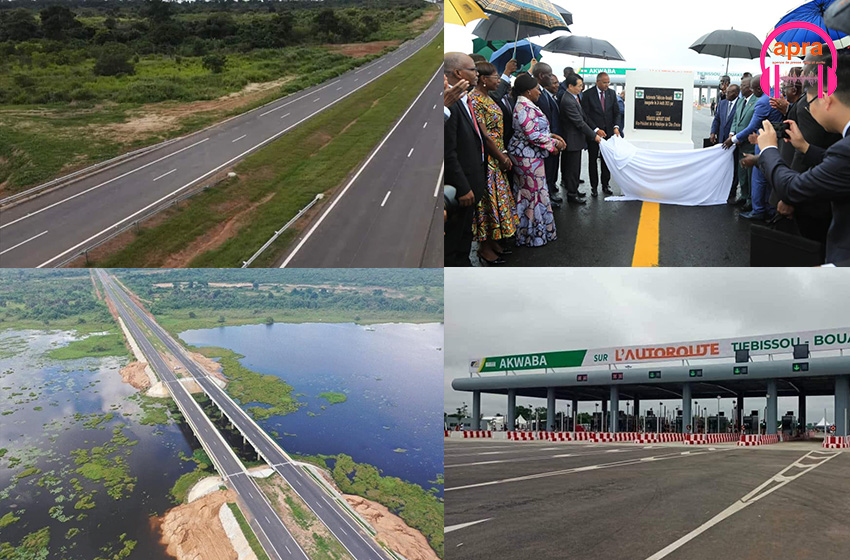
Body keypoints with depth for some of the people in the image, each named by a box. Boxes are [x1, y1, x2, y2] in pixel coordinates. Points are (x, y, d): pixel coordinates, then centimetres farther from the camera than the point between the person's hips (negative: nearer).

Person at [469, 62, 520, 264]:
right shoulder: (474, 100, -18)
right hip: (485, 159, -10)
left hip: (496, 158, 10)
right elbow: (483, 135, -21)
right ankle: (484, 247, 10)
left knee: (496, 198, 15)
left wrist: (504, 155, 10)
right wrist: (501, 157, -14)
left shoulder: (487, 98, 12)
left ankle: (492, 241, 26)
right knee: (487, 200, -1)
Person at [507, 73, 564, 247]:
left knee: (527, 192, 16)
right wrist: (555, 143, -14)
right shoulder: (525, 107, -21)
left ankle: (526, 232, 26)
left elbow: (535, 130, 19)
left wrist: (551, 136, 7)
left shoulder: (526, 105, 12)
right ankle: (536, 235, 9)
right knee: (534, 192, -1)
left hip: (527, 154, 10)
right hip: (528, 156, -10)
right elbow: (533, 135, -24)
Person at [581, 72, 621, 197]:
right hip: (593, 132, -3)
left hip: (608, 132, 3)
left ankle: (606, 185, 16)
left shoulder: (611, 94, 5)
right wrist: (596, 130, -17)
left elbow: (616, 112, 8)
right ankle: (594, 186, 13)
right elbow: (585, 115, -11)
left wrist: (616, 127, -9)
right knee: (592, 160, 6)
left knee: (607, 159, 7)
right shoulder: (588, 94, -8)